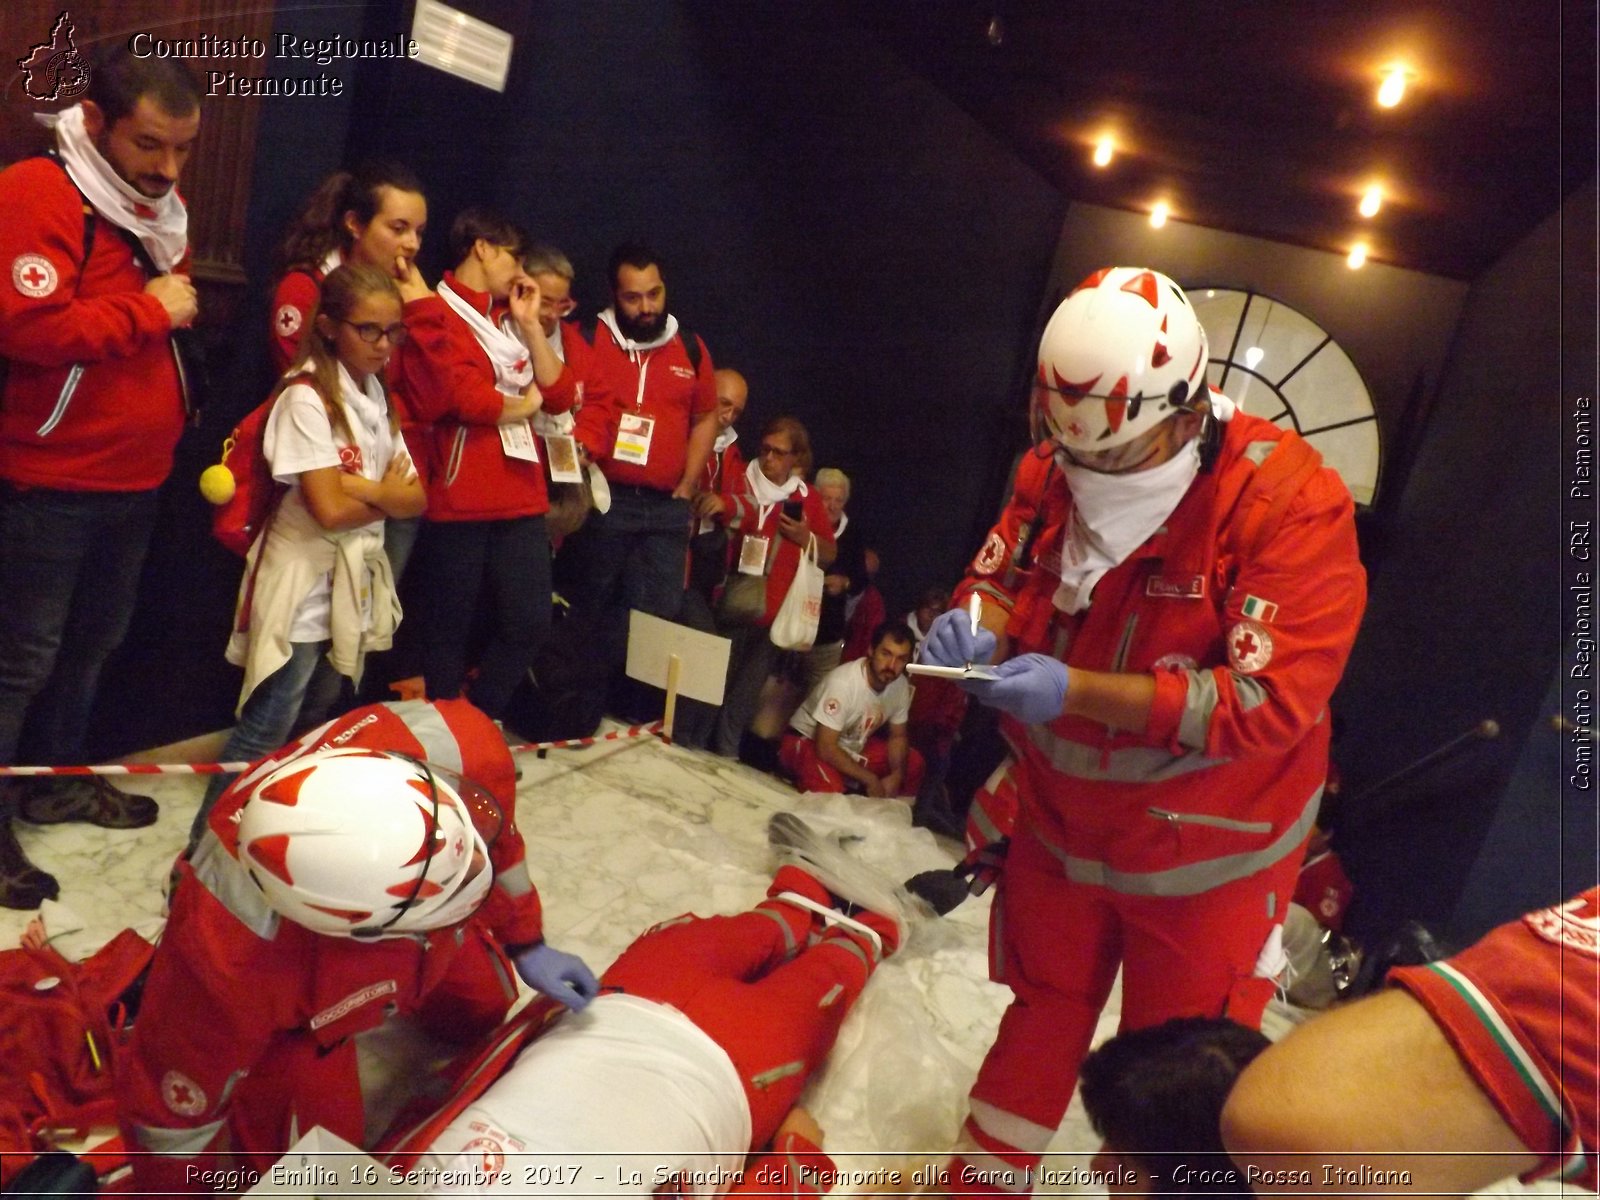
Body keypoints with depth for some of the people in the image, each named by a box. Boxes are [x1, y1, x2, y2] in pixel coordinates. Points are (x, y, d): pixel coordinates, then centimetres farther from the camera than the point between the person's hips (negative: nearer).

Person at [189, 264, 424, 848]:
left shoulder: (375, 395, 9)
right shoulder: (306, 396, -15)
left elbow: (416, 497, 1)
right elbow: (330, 509, -22)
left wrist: (366, 489, -17)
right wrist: (387, 494, -6)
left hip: (352, 584, 8)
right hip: (303, 589, -7)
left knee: (320, 724, 17)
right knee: (265, 732, -2)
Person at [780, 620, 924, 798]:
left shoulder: (900, 684, -11)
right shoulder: (843, 682, -33)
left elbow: (898, 736, 3)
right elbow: (825, 748, -32)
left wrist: (897, 776, -16)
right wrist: (870, 780, -26)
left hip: (853, 747, 7)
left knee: (913, 763, -4)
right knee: (830, 786, -36)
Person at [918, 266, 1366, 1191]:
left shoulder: (1290, 502, -25)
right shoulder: (1053, 472, -9)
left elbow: (1272, 700, -29)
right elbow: (1001, 579, 4)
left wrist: (1076, 691, -34)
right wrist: (975, 629, -21)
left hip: (1204, 847, -4)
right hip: (1061, 820, 5)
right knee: (1042, 1011, 24)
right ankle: (984, 1175, 45)